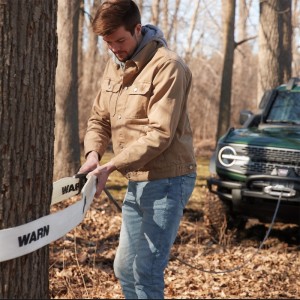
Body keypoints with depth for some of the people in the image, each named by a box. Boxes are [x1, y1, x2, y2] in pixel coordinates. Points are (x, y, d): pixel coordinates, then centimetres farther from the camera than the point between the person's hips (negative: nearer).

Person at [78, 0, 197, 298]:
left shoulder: (167, 66, -17)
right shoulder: (114, 66, 9)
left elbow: (159, 135, -22)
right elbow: (99, 119, 13)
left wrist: (111, 167, -24)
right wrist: (93, 155, -7)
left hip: (167, 180, -9)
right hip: (136, 181, 9)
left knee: (146, 271, -8)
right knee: (124, 268, 15)